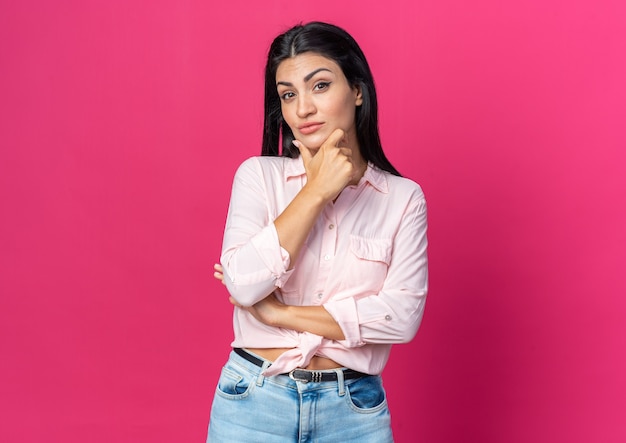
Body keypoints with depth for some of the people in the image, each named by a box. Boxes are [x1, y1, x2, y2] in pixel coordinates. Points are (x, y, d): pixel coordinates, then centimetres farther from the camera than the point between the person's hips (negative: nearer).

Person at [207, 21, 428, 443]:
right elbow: (243, 285, -14)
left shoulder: (403, 197, -3)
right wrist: (316, 191, -14)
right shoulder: (258, 175, -1)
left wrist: (279, 313, -13)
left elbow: (402, 317, -13)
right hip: (254, 404, 0)